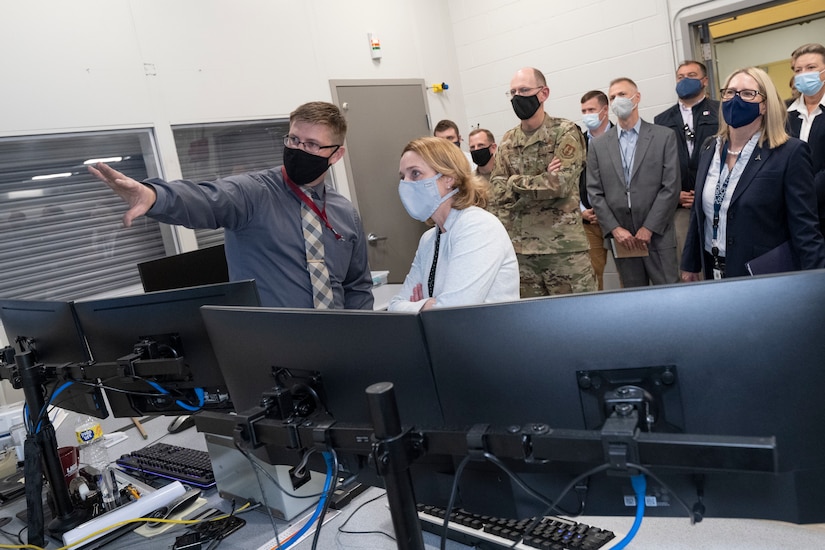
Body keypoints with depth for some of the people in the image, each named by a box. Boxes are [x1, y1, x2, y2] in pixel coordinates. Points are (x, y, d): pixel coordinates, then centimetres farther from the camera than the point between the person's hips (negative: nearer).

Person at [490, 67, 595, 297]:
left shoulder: (565, 132, -4)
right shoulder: (507, 141, 11)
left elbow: (560, 183, -17)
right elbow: (497, 191, 2)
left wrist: (514, 182, -6)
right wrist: (542, 180, -10)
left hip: (564, 245, -4)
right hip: (520, 248, 5)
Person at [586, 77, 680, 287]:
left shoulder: (664, 136, 3)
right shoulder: (598, 145, 9)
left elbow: (671, 187, -3)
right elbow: (595, 192, 4)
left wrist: (649, 229, -10)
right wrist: (615, 229, -6)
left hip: (657, 236, -2)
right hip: (621, 239, 2)